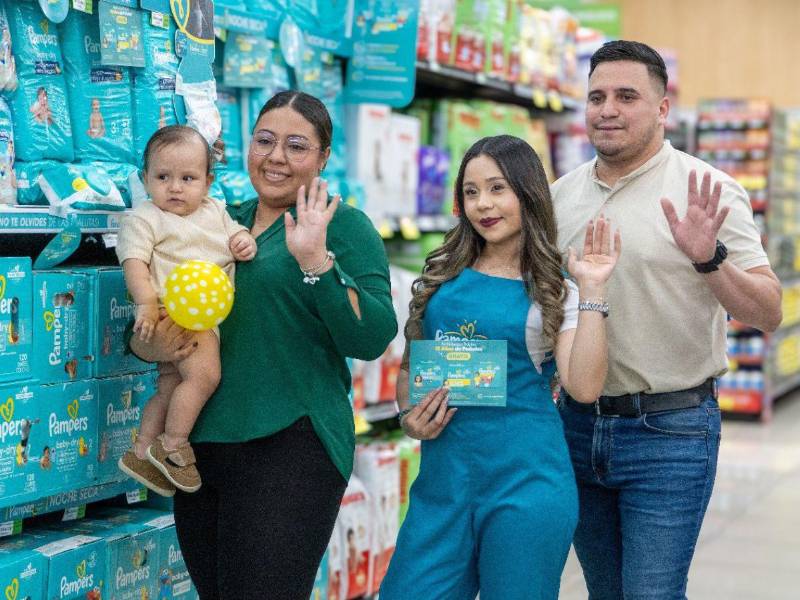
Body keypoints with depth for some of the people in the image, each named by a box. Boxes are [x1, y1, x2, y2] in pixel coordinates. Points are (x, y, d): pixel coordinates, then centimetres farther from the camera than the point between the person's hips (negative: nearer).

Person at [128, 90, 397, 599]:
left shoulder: (342, 225, -2)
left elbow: (371, 340, -13)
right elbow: (146, 322, 18)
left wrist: (316, 260, -23)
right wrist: (149, 346, -5)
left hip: (291, 448, -6)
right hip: (199, 444, 6)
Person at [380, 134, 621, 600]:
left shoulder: (554, 291, 2)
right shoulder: (441, 278, 10)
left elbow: (584, 386, -11)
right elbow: (410, 365, 19)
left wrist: (592, 291, -14)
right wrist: (408, 417, 0)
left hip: (526, 482, -3)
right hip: (443, 477, 3)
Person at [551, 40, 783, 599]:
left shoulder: (706, 192, -9)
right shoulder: (561, 195, 7)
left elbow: (768, 314, -15)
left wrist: (709, 260, -31)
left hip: (669, 429, -5)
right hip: (578, 423, 5)